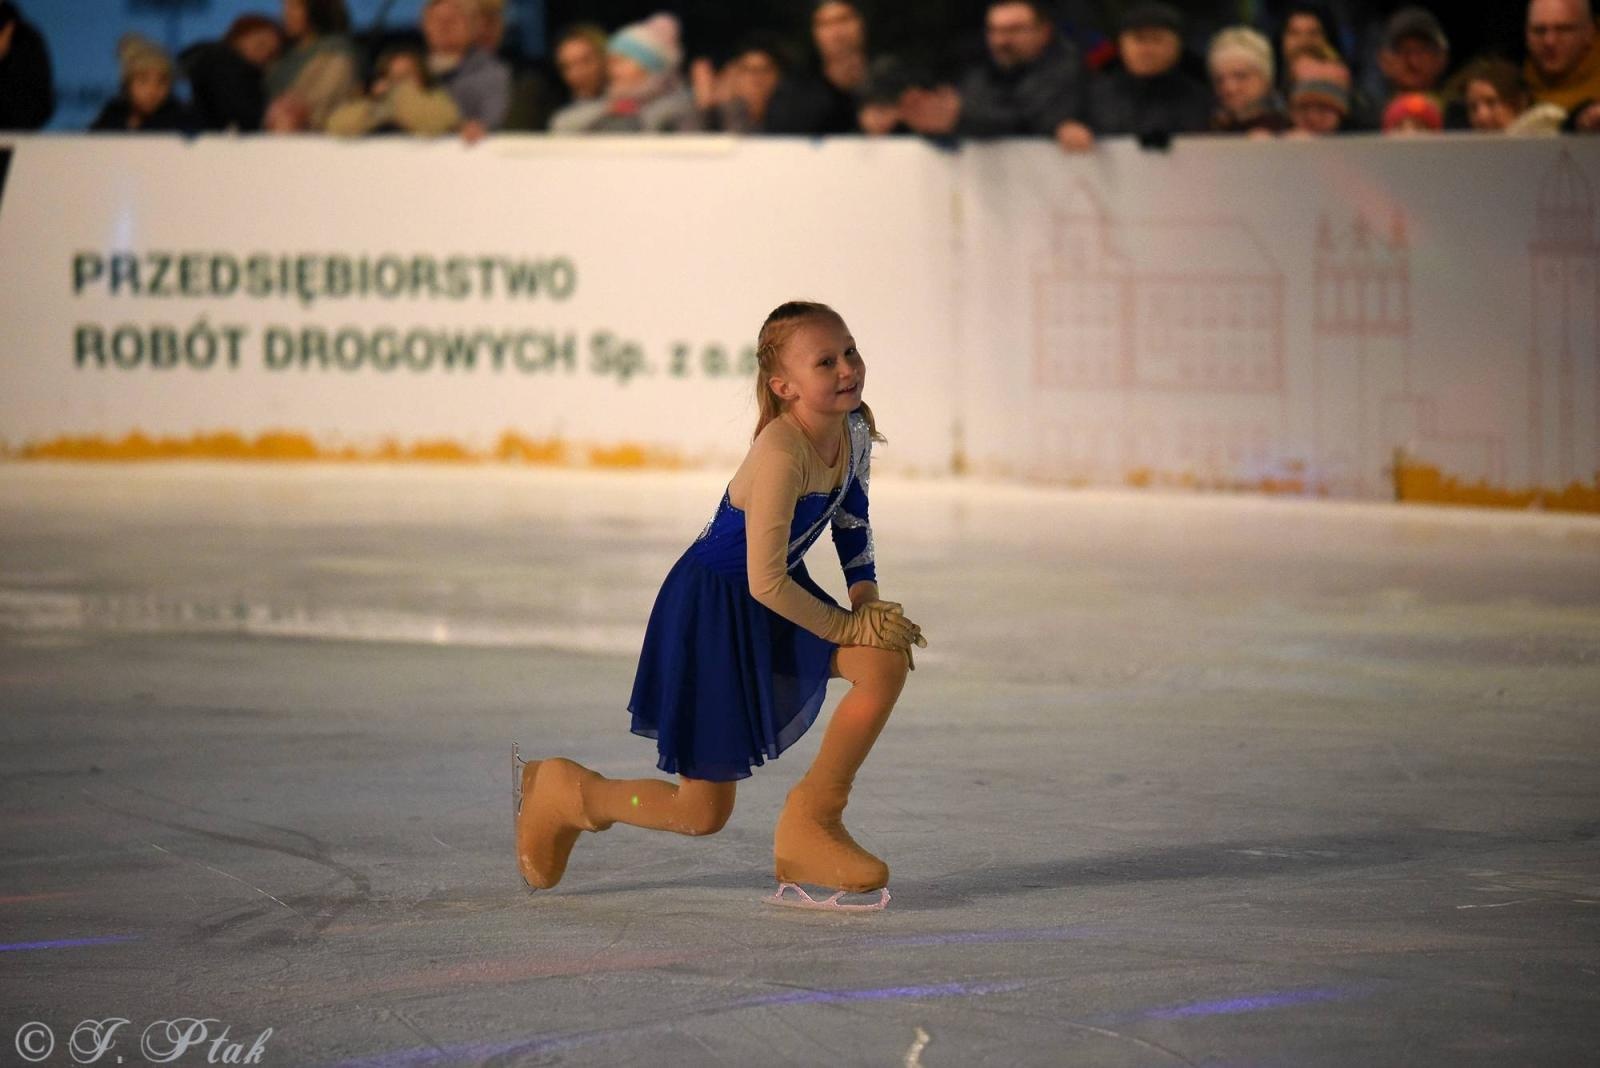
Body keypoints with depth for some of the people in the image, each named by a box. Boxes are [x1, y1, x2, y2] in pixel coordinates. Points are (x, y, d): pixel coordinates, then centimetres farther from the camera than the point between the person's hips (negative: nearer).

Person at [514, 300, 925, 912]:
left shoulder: (854, 428, -7)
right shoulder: (781, 456, -33)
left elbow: (853, 518, 14)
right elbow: (765, 581, -30)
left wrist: (867, 600, 0)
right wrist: (847, 626, -19)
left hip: (774, 599, 8)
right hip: (711, 610, -8)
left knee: (888, 661, -17)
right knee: (703, 812, -1)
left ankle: (811, 822, -3)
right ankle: (562, 791, 25)